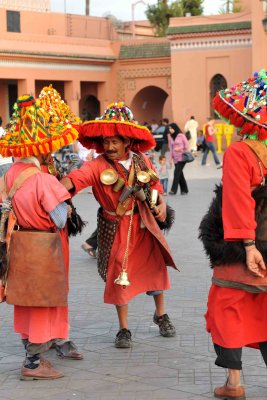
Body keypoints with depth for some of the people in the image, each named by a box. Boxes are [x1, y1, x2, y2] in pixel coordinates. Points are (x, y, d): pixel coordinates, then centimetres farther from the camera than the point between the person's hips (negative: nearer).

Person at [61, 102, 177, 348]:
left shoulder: (142, 161, -1)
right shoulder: (99, 166, -14)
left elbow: (156, 186, 10)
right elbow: (77, 178, -31)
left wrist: (162, 204, -8)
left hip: (145, 225, 3)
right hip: (117, 229, -3)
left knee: (156, 266, 11)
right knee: (119, 275, 4)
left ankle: (161, 315, 36)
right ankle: (124, 329, 19)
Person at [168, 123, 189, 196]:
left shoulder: (181, 136, -5)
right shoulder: (170, 137, 10)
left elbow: (187, 145, -2)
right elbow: (171, 148, 14)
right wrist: (171, 157, 10)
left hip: (182, 157, -5)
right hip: (175, 158, 5)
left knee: (177, 173, -14)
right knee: (180, 174, 7)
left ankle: (174, 190, -16)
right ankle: (184, 190, 16)